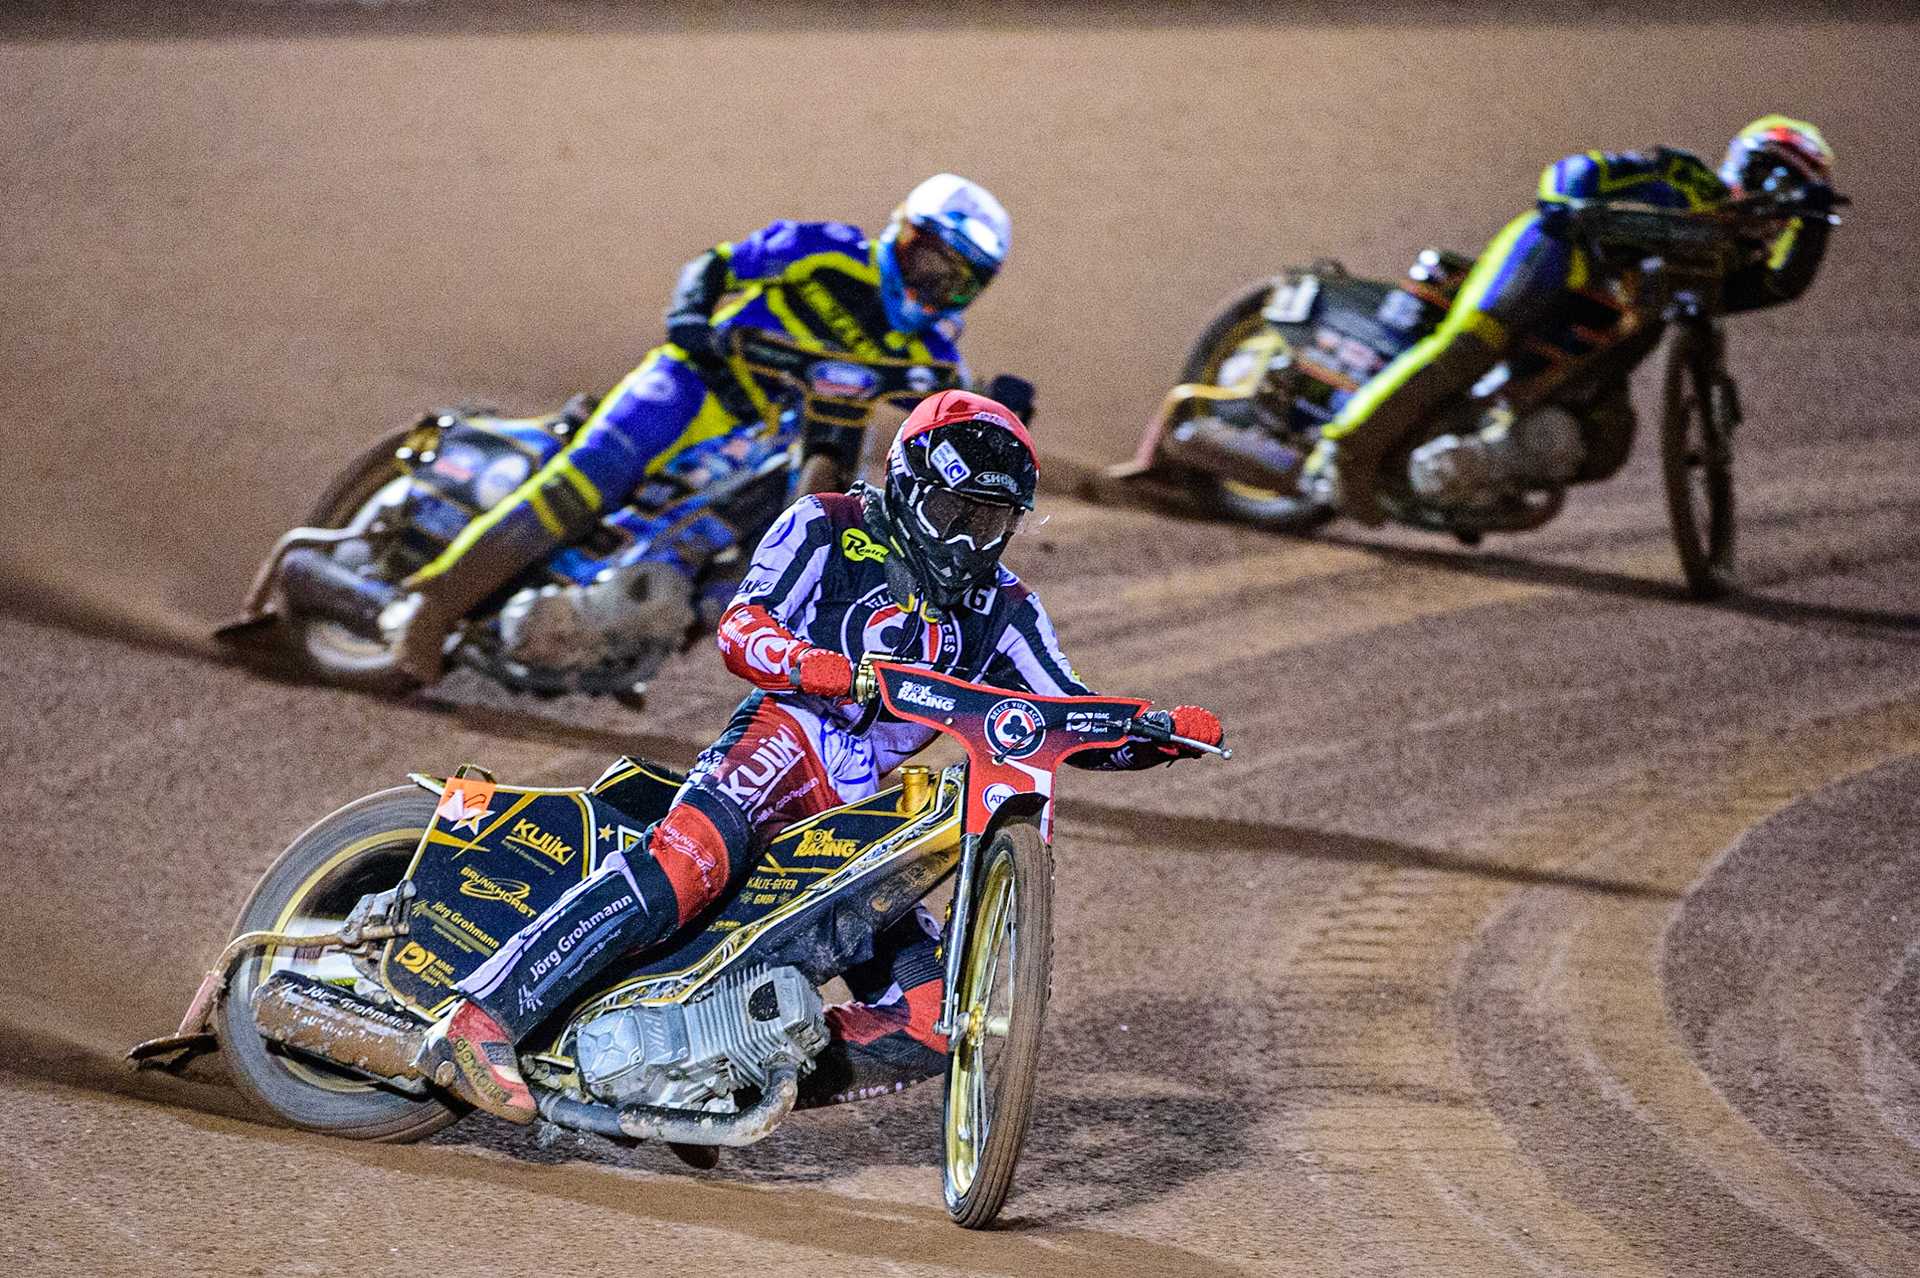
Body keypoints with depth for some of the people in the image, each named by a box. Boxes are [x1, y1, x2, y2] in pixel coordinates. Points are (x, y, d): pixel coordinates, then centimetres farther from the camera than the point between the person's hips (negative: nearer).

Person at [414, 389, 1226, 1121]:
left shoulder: (1001, 609, 21)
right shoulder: (827, 529, 7)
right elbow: (741, 625, -6)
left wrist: (1165, 730, -2)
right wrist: (826, 669, -26)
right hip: (788, 738, -6)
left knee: (933, 1025, -9)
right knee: (687, 862, -37)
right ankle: (481, 1018, -42)